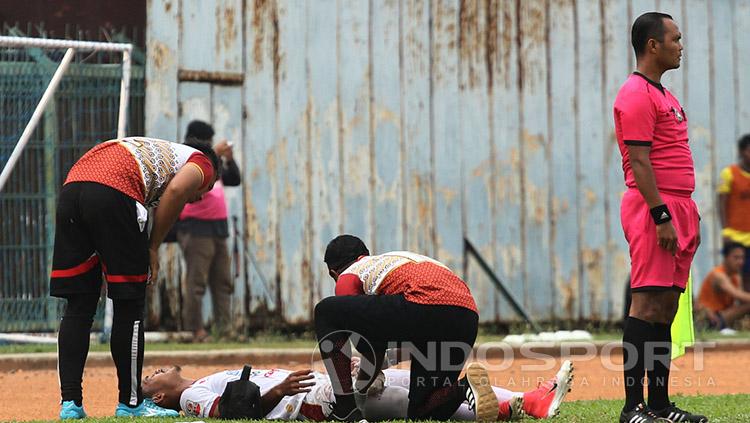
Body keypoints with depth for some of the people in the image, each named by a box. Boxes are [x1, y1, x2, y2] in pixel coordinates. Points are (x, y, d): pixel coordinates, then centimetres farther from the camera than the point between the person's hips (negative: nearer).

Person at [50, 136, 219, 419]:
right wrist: (153, 248, 5)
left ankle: (70, 404, 5)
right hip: (112, 194, -7)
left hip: (70, 187, 7)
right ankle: (130, 404, 10)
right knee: (130, 307, 5)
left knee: (78, 307, 10)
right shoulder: (202, 162, 20)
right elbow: (177, 190, -3)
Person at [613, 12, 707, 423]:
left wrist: (689, 218, 21)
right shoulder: (636, 95, -10)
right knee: (647, 304, -13)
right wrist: (661, 217, -22)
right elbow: (639, 162, -17)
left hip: (678, 209, 10)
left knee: (666, 307, 9)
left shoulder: (665, 95, 21)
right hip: (654, 207, -10)